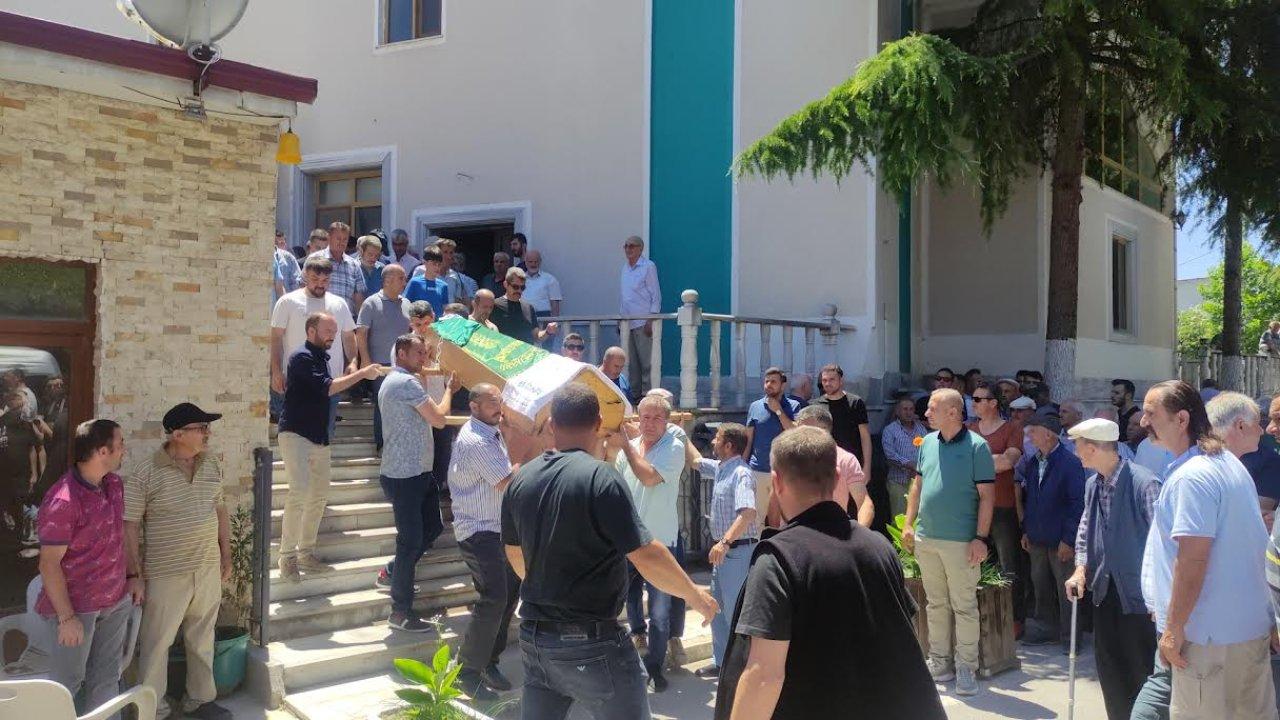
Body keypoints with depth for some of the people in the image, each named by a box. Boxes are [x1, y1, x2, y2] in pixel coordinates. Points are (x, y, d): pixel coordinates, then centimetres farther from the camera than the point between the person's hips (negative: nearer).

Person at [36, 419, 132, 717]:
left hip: (116, 602, 7)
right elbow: (49, 564, -20)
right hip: (77, 606, -7)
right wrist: (67, 617, -19)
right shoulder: (63, 500, -23)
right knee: (66, 683, 6)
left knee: (107, 678, 16)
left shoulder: (114, 484, 1)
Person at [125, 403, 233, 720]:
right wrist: (134, 574, -13)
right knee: (157, 643, 6)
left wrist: (226, 556, 13)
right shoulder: (145, 474, -15)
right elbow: (130, 526, -12)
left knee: (202, 637, 17)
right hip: (166, 574, -5)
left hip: (209, 569, 5)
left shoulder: (212, 467, 3)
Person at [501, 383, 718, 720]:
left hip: (533, 635, 7)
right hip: (591, 642, -6)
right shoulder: (601, 478, -18)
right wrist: (696, 595, -4)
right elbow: (648, 557, -20)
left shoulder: (520, 480, 3)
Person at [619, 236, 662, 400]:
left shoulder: (648, 266, -4)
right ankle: (635, 393, 11)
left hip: (642, 322, -7)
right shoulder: (625, 267, 17)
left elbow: (656, 296, -7)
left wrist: (651, 321, -14)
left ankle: (648, 393, -5)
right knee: (631, 361, 7)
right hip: (627, 322, 7)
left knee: (646, 361, -7)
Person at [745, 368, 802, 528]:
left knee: (777, 517, 6)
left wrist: (778, 411, -12)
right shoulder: (755, 406, 7)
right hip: (757, 471, 1)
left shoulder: (793, 406, 1)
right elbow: (748, 439, 10)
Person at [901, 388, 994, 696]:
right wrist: (909, 524, 10)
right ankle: (939, 662, 24)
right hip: (926, 538, 6)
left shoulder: (976, 446, -9)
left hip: (961, 542, -6)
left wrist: (981, 538, -14)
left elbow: (987, 495, -10)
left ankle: (966, 667, 13)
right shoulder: (928, 442, 8)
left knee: (964, 607, 3)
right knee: (935, 604, 14)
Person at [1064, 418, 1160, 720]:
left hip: (1138, 593, -7)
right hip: (1105, 590, 8)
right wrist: (1081, 568, 2)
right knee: (1109, 666, 15)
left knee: (1141, 668, 2)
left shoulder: (1144, 483, -19)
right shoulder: (1093, 484, 6)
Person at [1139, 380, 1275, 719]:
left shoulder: (1190, 477, -19)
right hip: (1253, 627, 10)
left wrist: (1173, 630, -18)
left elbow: (1192, 559, -23)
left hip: (1211, 636, -10)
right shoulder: (1229, 463, 12)